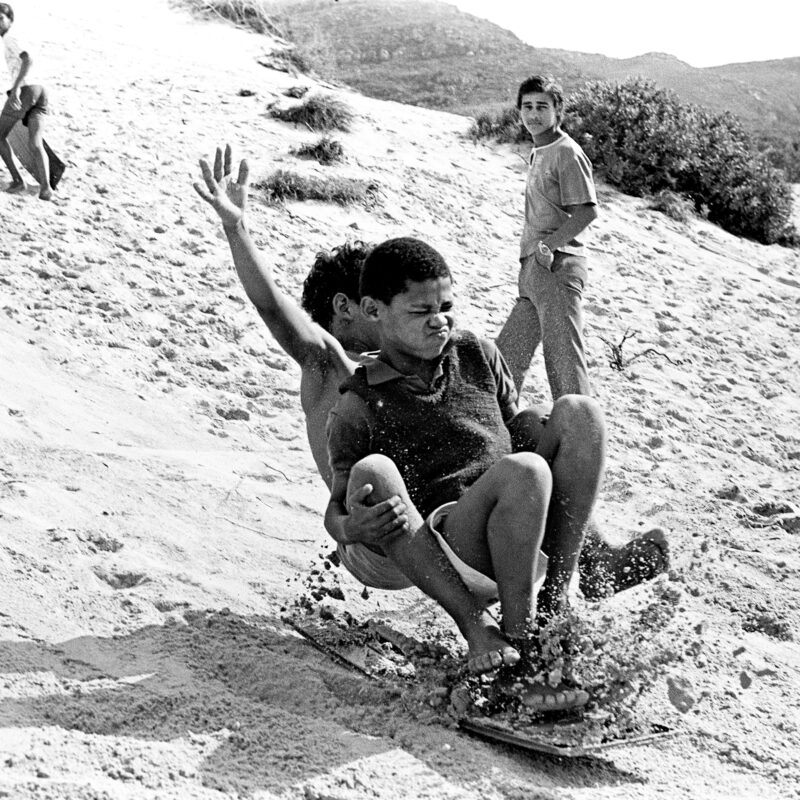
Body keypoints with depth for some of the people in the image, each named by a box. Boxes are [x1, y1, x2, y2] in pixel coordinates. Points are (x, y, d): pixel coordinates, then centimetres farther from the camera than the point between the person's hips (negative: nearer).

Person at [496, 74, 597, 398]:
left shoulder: (567, 153, -10)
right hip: (533, 272, 10)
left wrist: (547, 245, -19)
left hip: (557, 266, -9)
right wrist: (531, 252, 13)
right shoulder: (539, 153, 17)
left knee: (563, 360, -7)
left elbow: (587, 212, -17)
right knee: (507, 356, 14)